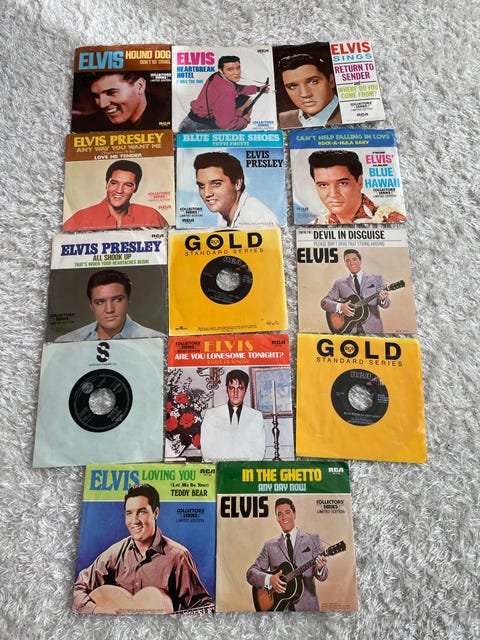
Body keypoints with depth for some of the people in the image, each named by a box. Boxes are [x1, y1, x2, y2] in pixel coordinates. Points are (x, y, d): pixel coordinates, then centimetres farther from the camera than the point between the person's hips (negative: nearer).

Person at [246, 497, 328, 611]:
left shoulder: (312, 539, 5)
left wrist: (320, 568, -21)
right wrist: (269, 579, -13)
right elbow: (251, 573, 5)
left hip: (306, 604, 0)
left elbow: (322, 576, 2)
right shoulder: (270, 545, 8)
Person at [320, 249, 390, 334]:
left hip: (372, 328, 0)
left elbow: (385, 304, 5)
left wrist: (383, 299, -19)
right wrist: (340, 307, -12)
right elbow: (324, 302, 5)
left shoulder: (376, 279, 9)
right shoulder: (340, 283, 10)